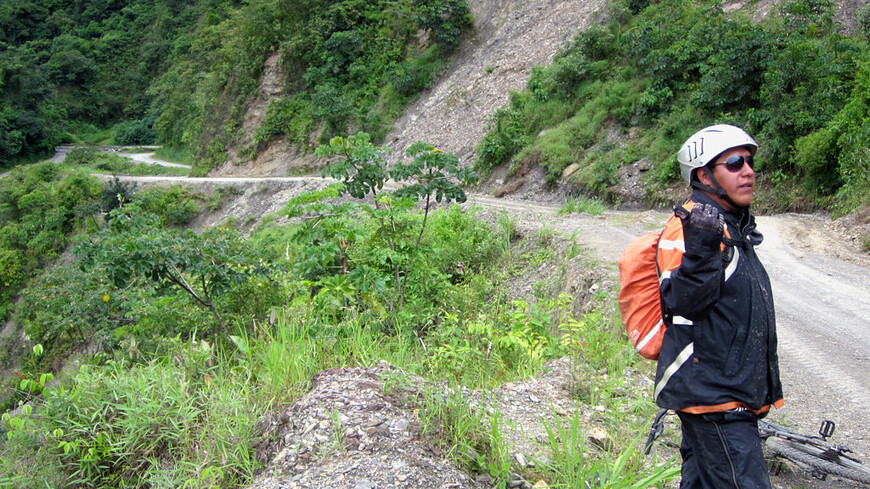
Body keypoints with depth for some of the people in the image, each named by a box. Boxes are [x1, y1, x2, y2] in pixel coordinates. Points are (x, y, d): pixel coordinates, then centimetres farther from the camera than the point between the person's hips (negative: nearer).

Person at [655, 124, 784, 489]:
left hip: (735, 395, 10)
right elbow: (682, 301, -29)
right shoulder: (689, 226, -15)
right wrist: (701, 251, -41)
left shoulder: (735, 226, 16)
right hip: (712, 397, -10)